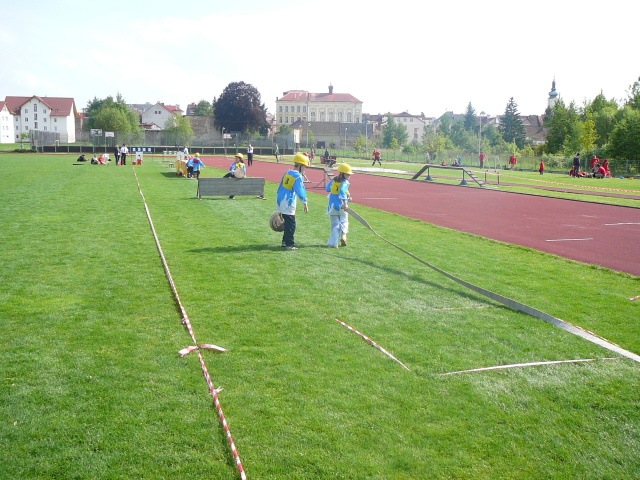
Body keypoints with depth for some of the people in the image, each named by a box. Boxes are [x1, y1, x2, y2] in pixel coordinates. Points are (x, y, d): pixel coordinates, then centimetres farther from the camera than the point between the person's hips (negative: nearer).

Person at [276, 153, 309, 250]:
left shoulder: (287, 174, 12)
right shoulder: (298, 177, -14)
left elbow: (280, 188, 18)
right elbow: (301, 192, -17)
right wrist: (305, 204, -5)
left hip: (280, 201, 9)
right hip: (288, 204, -9)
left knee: (288, 222, 20)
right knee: (291, 224, -1)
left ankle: (285, 241, 27)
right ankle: (290, 244, 2)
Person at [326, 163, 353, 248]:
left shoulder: (333, 180, 10)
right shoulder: (345, 182, -8)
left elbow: (327, 189, 23)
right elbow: (342, 191, -25)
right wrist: (345, 202, -32)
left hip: (333, 206, 4)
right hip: (342, 206, -4)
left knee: (335, 224, 7)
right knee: (344, 222, 15)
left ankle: (333, 242, -4)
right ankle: (343, 235, -9)